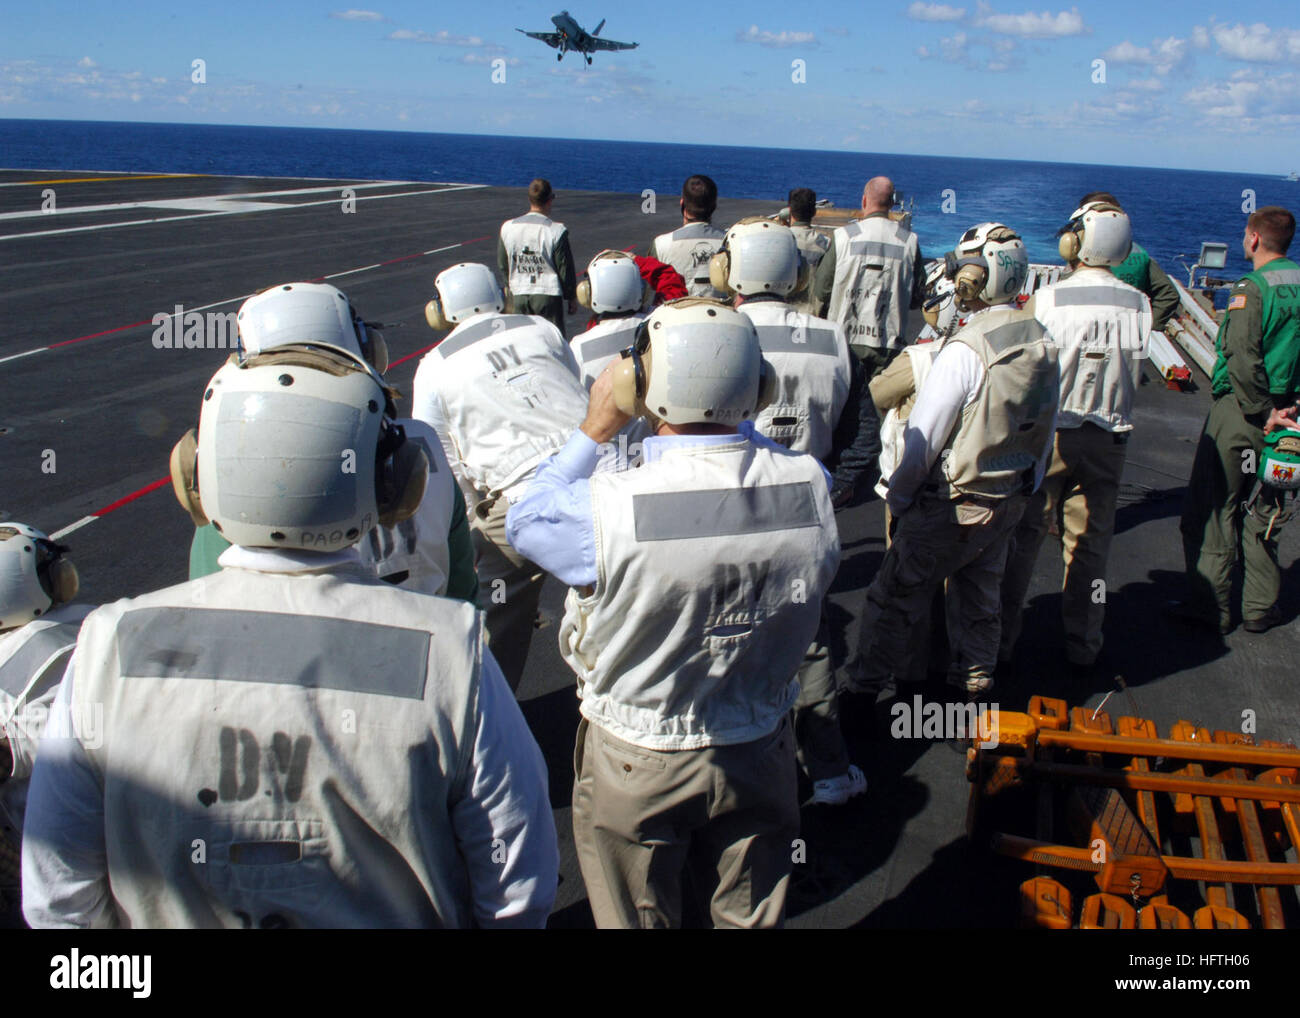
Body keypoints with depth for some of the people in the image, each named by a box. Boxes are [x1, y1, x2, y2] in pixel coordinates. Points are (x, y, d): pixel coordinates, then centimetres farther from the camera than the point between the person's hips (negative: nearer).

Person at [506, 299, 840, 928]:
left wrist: (596, 427, -5)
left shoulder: (608, 508, -32)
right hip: (758, 753, 3)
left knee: (638, 919, 24)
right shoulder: (810, 485, -22)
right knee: (751, 918, 26)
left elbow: (524, 522, -9)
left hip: (635, 764, -2)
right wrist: (736, 423, 6)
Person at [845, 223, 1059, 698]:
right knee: (981, 596, 25)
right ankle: (975, 679, 40)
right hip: (1011, 504, 8)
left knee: (894, 599, 7)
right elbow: (1046, 433, 11)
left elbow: (923, 439, -21)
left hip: (953, 508, -7)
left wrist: (898, 497, -6)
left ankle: (865, 686, 18)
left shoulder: (966, 350, -25)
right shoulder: (1043, 343, 0)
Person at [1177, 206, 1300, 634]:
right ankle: (1260, 608, 21)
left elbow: (1242, 357, -24)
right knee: (1262, 512, 14)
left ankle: (1210, 604, 8)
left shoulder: (1251, 288, -14)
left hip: (1240, 408, -6)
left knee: (1213, 510, 4)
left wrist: (1262, 412, -16)